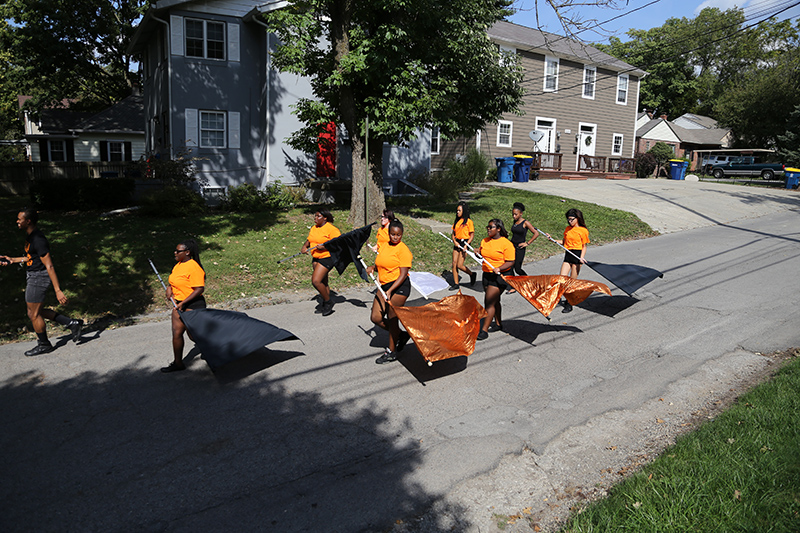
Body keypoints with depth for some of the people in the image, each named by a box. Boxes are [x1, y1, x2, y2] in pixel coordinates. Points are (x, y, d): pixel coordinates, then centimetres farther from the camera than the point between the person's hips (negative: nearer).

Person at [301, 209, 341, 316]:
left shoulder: (331, 228, -13)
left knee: (316, 281, -15)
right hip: (316, 258, 8)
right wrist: (304, 247, 0)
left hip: (326, 258, -8)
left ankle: (328, 302, 2)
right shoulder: (314, 228, 13)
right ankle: (324, 304, 26)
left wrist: (324, 247, -24)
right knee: (323, 283, 15)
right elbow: (309, 240, 20)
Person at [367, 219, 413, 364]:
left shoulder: (403, 249, -11)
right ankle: (401, 335, 23)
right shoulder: (384, 246, 11)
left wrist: (390, 290, -23)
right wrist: (372, 267, 2)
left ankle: (391, 352, 13)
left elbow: (403, 274, -16)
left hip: (399, 286, -8)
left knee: (392, 319, -2)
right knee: (375, 318, 3)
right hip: (384, 285, 8)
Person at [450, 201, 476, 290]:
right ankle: (455, 284, 9)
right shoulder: (456, 221, 12)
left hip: (464, 243, -6)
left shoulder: (468, 221, -6)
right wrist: (454, 241, -4)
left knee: (459, 265, -10)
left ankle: (472, 274, 16)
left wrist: (466, 245, -16)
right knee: (454, 264, 1)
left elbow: (472, 235, -7)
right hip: (456, 243, 6)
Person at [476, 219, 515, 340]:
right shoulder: (484, 241, 9)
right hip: (487, 274, 7)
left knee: (489, 302, -11)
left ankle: (484, 330, -8)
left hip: (499, 276, -7)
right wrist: (478, 254, -6)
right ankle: (498, 324, 33)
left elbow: (510, 262, -13)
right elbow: (481, 255, 17)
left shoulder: (506, 243, -11)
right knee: (494, 301, 18)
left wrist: (499, 268, -29)